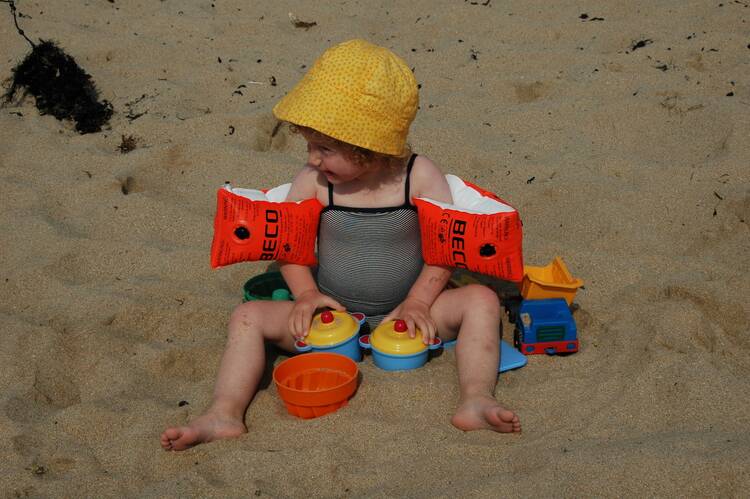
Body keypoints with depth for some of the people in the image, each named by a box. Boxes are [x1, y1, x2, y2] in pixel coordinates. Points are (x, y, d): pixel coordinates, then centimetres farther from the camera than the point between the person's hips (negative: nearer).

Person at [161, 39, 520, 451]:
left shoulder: (419, 177, -11)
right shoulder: (312, 182, -8)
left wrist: (417, 302, -19)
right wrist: (306, 293, -13)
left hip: (403, 314, -1)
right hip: (333, 314, 1)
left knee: (481, 300, -22)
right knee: (249, 316, -16)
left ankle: (476, 401, -29)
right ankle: (224, 415, -24)